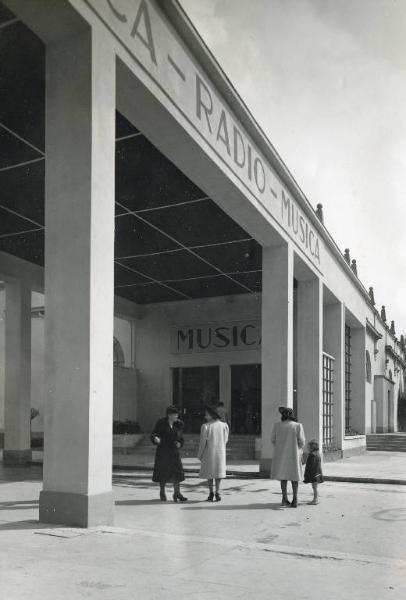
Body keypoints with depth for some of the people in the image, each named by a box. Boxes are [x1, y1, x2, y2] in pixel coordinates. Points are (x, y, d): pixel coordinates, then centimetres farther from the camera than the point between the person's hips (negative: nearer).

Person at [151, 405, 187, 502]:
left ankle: (177, 493, 3)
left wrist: (179, 443, -6)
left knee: (177, 472, -6)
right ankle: (162, 492, 25)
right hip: (162, 452, -2)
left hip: (174, 452, 3)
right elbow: (153, 434, -5)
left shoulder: (179, 424, 3)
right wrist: (155, 438, -28)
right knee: (162, 473, 6)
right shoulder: (161, 423, -7)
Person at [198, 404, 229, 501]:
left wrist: (199, 455, 0)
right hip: (220, 452, 2)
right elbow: (225, 440, 4)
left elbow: (203, 442, -11)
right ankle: (217, 492, 5)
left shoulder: (206, 426, -14)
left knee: (209, 472, 12)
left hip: (209, 452, -2)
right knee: (218, 472, 12)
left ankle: (211, 492, 10)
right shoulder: (224, 425, -4)